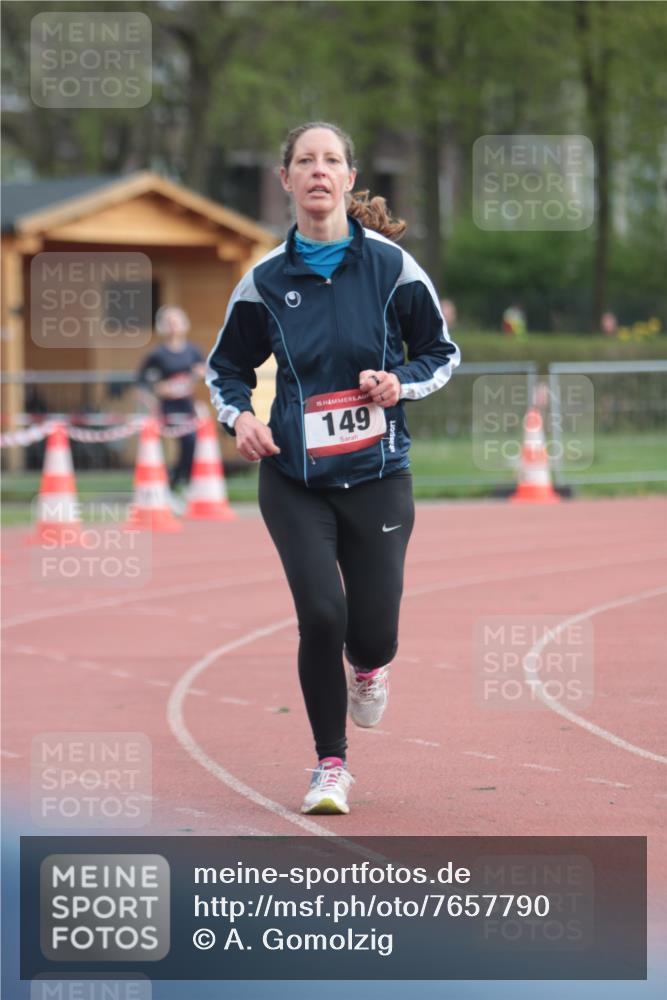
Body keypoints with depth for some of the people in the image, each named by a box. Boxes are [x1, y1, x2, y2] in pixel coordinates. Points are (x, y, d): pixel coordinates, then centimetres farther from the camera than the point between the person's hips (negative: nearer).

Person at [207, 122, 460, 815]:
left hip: (377, 477, 0)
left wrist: (401, 383, -11)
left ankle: (368, 666, 39)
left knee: (374, 633, -3)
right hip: (293, 479, 0)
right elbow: (226, 367, 14)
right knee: (322, 615, -14)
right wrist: (238, 415, -7)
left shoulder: (390, 265, -2)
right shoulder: (266, 280, 1)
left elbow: (442, 353, 9)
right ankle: (330, 765, 6)